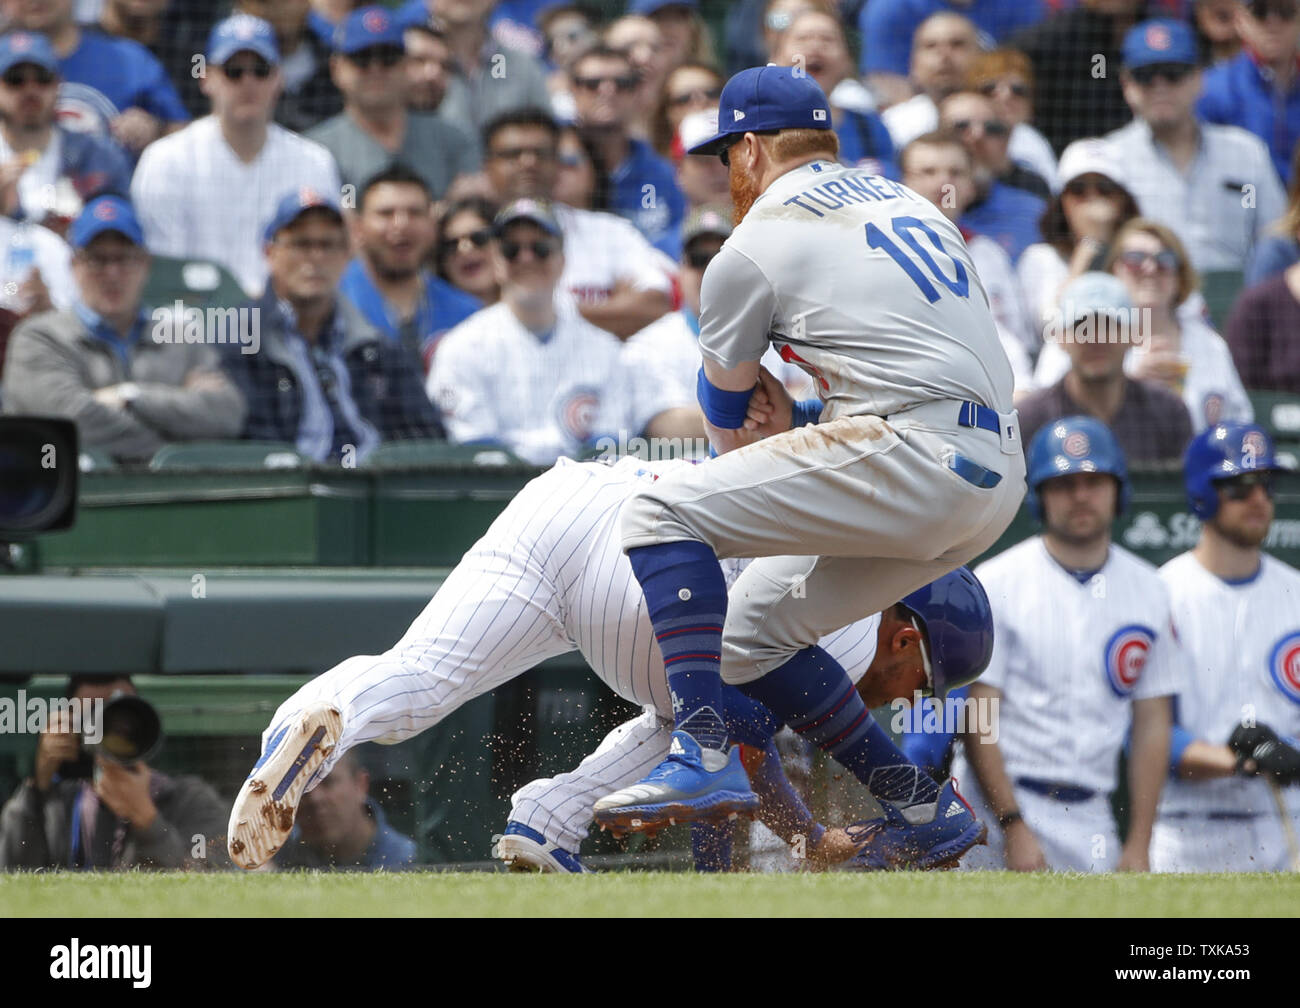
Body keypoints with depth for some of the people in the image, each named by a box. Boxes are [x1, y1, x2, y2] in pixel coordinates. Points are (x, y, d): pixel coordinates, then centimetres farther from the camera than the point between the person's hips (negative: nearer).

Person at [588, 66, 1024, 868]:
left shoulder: (753, 245, 2)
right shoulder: (905, 202, 25)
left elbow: (728, 412, 16)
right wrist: (804, 420, 29)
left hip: (918, 456, -8)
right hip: (1000, 478, 8)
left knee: (663, 512, -9)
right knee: (755, 632, 17)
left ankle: (705, 756, -23)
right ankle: (926, 809, 15)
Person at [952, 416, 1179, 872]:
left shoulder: (1148, 590, 10)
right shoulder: (996, 583, -3)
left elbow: (1153, 722, 11)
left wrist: (1139, 845, 4)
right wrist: (1014, 829, -15)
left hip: (1091, 819, 4)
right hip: (1000, 805, -4)